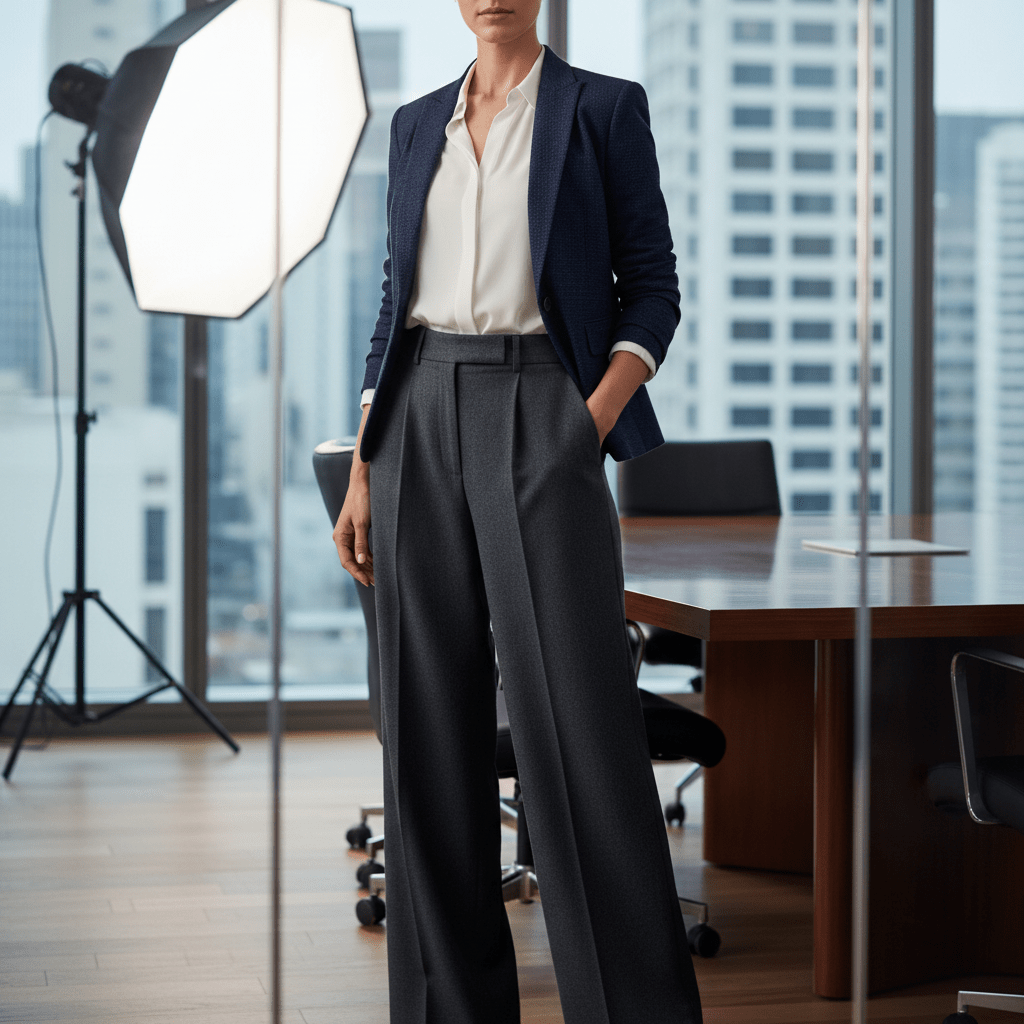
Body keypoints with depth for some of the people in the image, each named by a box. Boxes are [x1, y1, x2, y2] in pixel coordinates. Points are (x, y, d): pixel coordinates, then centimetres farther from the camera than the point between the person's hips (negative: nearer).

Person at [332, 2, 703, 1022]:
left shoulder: (606, 107, 4)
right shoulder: (417, 125, 16)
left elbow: (651, 285, 2)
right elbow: (396, 297, 15)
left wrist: (597, 422, -13)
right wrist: (362, 472, 9)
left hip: (537, 412, -4)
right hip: (419, 418, 4)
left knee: (579, 718, -11)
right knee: (429, 718, 3)